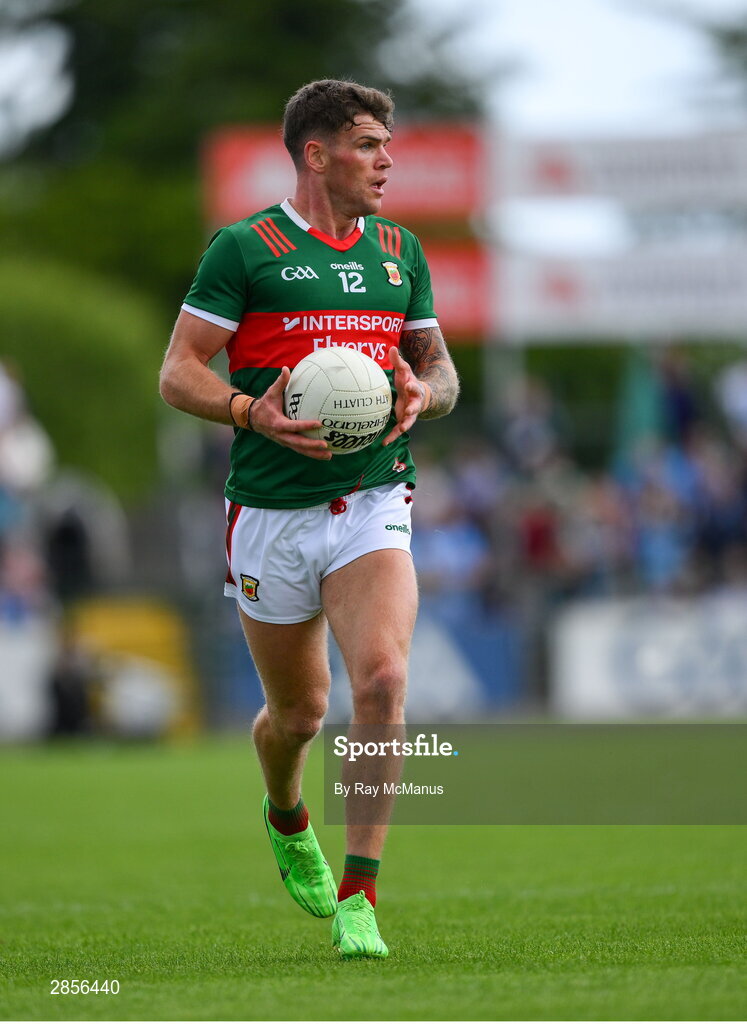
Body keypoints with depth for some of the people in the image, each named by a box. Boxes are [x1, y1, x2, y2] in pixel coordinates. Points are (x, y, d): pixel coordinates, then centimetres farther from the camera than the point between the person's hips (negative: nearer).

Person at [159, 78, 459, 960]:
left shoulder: (400, 251, 11)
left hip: (373, 503, 2)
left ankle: (357, 895, -15)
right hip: (271, 514, -2)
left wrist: (422, 395, -4)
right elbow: (178, 373, -4)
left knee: (382, 679, -21)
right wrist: (252, 412, -22)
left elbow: (439, 366, 20)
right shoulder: (245, 248, -4)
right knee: (298, 711, 9)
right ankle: (287, 820, 46)